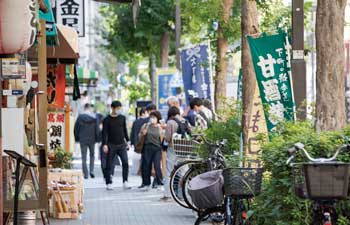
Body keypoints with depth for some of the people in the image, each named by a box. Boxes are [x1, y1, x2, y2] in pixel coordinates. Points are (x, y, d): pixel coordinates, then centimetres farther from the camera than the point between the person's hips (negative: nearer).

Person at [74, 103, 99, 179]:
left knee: (84, 157, 3)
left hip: (83, 140, -1)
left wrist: (77, 138, 9)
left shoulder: (80, 117, -5)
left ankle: (85, 174, -1)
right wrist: (97, 139, 6)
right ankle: (91, 170, 5)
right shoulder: (94, 117, -4)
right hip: (92, 139, 1)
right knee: (92, 155, 19)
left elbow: (76, 128, -1)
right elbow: (97, 129, -2)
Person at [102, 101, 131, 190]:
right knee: (109, 165, 1)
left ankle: (125, 182, -7)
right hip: (111, 145, -2)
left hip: (122, 144, 2)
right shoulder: (107, 120, -1)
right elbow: (104, 133, -5)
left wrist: (127, 141, 17)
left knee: (125, 163, -11)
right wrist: (104, 144, -14)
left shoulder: (122, 118, 10)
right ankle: (109, 183, 8)